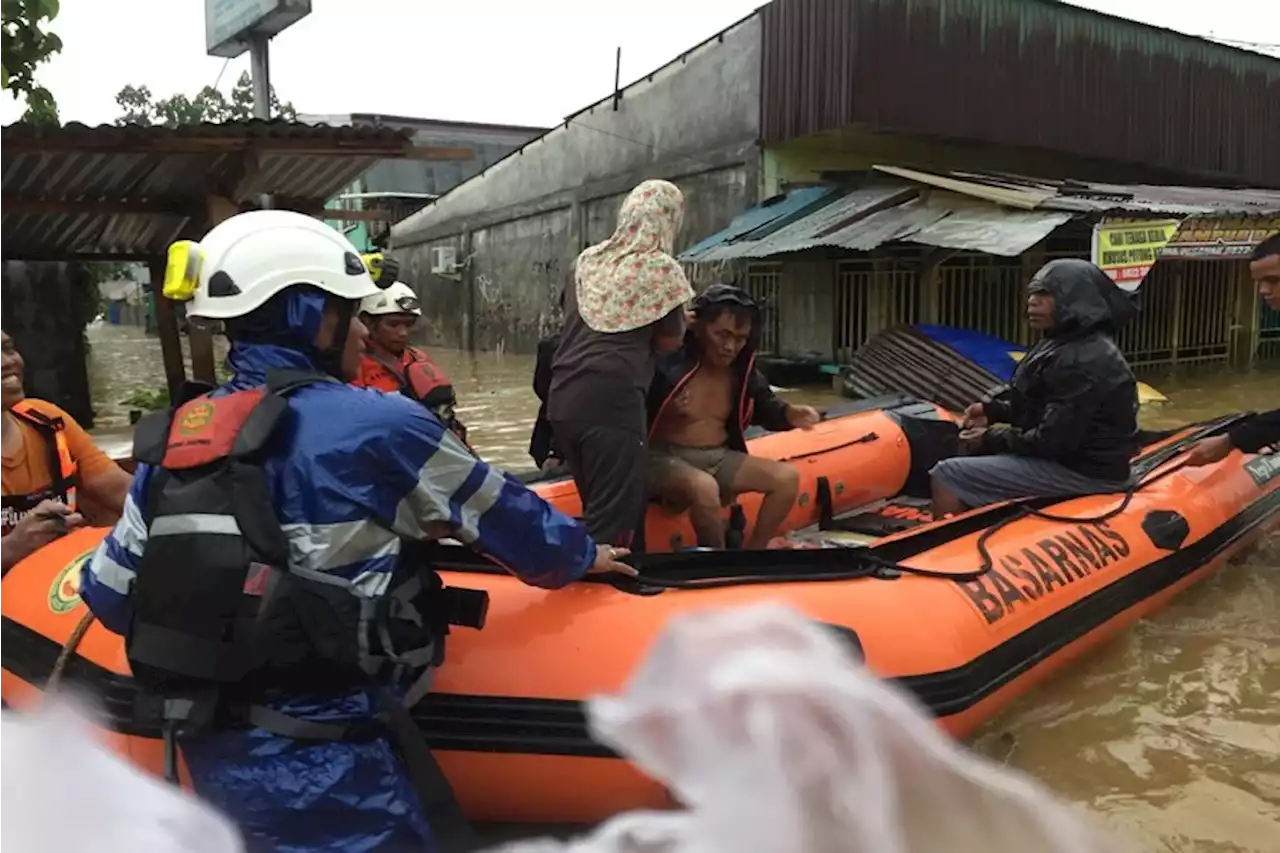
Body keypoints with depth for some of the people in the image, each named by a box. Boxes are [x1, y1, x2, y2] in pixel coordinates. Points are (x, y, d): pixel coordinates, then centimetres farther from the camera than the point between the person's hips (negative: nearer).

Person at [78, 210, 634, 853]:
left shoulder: (173, 438, 4)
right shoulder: (376, 426, -14)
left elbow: (108, 594, 8)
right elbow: (506, 520, -4)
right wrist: (583, 556, 14)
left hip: (208, 751, 7)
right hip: (323, 765, -7)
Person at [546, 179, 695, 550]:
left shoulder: (587, 260, 16)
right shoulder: (661, 268, -1)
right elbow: (669, 340, 3)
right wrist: (681, 320, 23)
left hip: (563, 398, 7)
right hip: (611, 401, -7)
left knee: (599, 506, 17)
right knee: (613, 517, -3)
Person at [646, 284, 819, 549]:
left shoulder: (743, 371, 2)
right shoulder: (668, 364, -21)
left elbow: (765, 406, 18)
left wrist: (790, 414, -4)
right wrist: (667, 411, -39)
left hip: (720, 458, 7)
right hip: (665, 458, -7)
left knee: (787, 477, -5)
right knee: (703, 487, -38)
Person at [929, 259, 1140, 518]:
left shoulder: (1083, 361, -24)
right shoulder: (1069, 344, 9)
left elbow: (1052, 441, -25)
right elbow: (1041, 406, 19)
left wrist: (991, 439, -12)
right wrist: (993, 410, 4)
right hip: (1075, 458, 11)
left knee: (948, 475, -15)